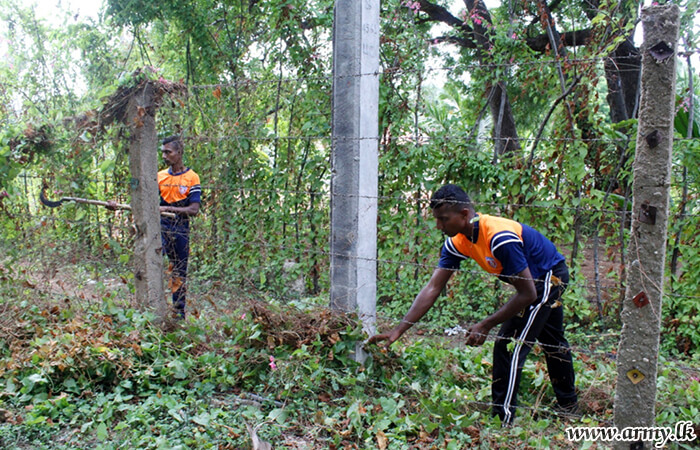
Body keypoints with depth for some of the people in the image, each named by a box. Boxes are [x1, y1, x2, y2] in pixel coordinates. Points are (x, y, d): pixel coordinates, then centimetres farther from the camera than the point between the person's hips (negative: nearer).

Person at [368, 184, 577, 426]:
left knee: (509, 346, -15)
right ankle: (569, 407, 46)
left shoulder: (500, 237, -39)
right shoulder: (457, 241, -16)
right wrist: (398, 330, -22)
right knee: (553, 343, 25)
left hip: (550, 276, -8)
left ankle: (502, 421, -4)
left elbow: (527, 294, -31)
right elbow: (432, 289, -16)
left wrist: (485, 326, -28)